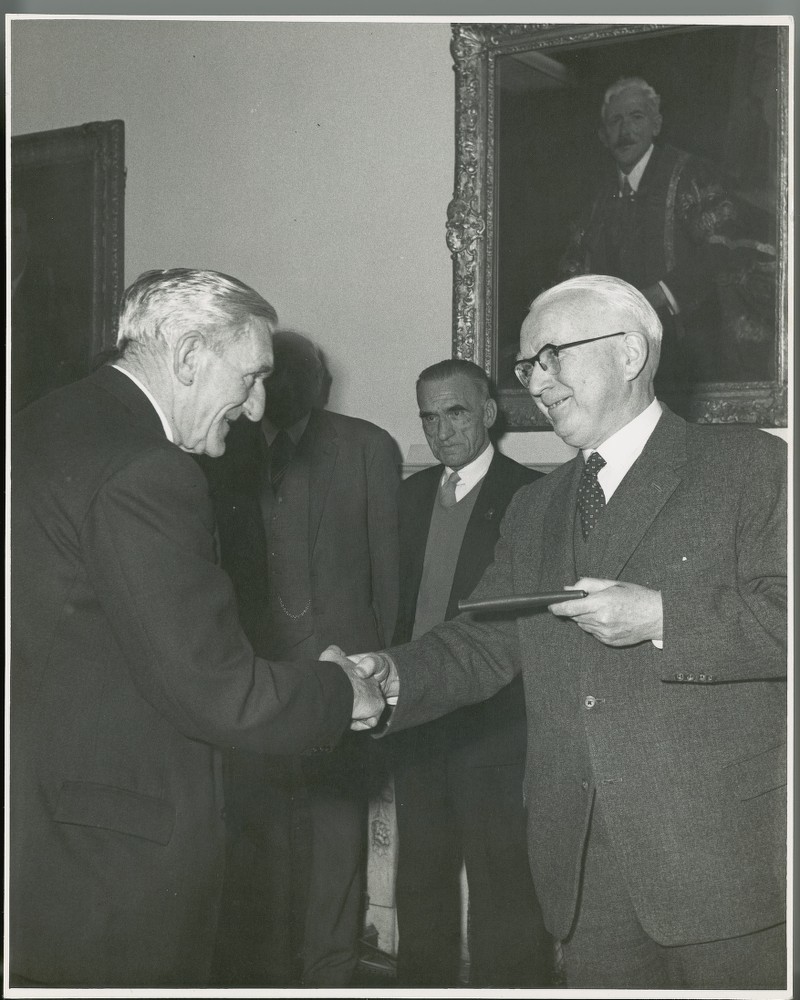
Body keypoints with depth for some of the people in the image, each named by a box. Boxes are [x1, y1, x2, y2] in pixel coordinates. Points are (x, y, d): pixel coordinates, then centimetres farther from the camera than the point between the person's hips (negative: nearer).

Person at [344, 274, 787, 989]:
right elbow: (484, 645, 12)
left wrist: (662, 617, -20)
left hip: (724, 853, -5)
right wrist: (390, 676, -6)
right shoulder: (533, 511, 18)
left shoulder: (752, 466, -2)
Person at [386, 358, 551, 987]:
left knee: (501, 884, 0)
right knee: (420, 881, 18)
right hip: (416, 718, 7)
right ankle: (421, 981, 32)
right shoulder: (412, 493, 13)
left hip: (493, 724, -6)